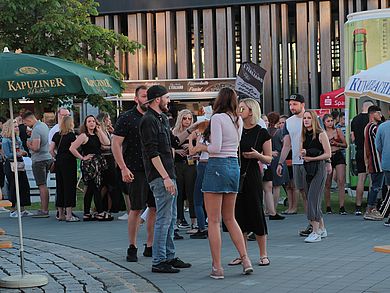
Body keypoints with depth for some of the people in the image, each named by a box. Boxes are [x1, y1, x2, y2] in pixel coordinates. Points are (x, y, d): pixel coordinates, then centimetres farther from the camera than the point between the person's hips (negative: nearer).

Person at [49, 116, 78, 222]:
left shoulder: (56, 135, 8)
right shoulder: (71, 135, -9)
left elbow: (51, 149, 4)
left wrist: (56, 157, 14)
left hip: (59, 162, 6)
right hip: (69, 162, -6)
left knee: (60, 186, 10)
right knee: (69, 186, -3)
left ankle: (61, 214, 15)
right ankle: (69, 215, -6)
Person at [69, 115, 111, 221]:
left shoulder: (97, 135, 14)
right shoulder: (84, 136, -9)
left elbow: (107, 143, -3)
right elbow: (72, 148, -16)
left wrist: (100, 130, 1)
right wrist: (82, 158, -12)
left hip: (98, 164, 8)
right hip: (89, 164, -8)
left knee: (90, 189, 9)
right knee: (96, 188, -8)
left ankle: (87, 214, 12)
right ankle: (100, 213, -4)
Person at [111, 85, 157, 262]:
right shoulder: (127, 118, -3)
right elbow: (115, 144, -6)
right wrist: (123, 168, -14)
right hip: (135, 171, -5)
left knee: (155, 208, 5)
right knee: (136, 209, -4)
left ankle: (150, 246, 16)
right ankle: (132, 248, 6)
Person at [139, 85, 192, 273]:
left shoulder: (162, 119, 17)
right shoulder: (149, 120, -14)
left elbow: (173, 141, 28)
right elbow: (152, 153, -19)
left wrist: (190, 131, 17)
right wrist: (166, 177, -22)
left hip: (168, 174, 10)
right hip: (160, 176, -10)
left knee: (171, 218, 14)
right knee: (164, 218, -9)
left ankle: (169, 257, 21)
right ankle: (158, 262, -5)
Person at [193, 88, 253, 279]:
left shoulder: (217, 118, -12)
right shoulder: (238, 121, 9)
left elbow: (216, 148, -18)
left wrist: (201, 147, -1)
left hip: (217, 166, -7)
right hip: (234, 165, 7)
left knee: (214, 220, -1)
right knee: (230, 218, 18)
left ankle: (217, 268, -1)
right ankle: (245, 259, 10)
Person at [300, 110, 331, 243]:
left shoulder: (321, 134, -7)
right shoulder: (304, 135, 13)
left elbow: (328, 154, -9)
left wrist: (311, 158, -12)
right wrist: (302, 154, -5)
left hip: (319, 168, -7)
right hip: (307, 169, 7)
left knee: (313, 199, -14)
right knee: (311, 199, 10)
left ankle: (316, 232, -14)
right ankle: (322, 229, 22)